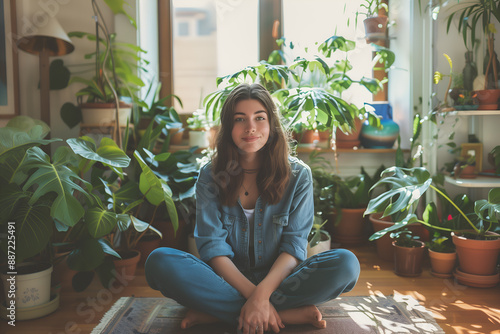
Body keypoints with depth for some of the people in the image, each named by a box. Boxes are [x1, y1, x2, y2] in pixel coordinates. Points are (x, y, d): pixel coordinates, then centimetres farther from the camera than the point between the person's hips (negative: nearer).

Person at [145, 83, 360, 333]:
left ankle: (216, 312, -24)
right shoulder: (210, 176, -2)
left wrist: (262, 293, -26)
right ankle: (292, 314, -26)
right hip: (227, 279, 0)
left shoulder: (297, 175, -3)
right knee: (160, 260, -26)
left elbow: (294, 245, -9)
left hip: (278, 278, 1)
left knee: (346, 263, -26)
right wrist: (252, 294, -23)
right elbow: (213, 246, -9)